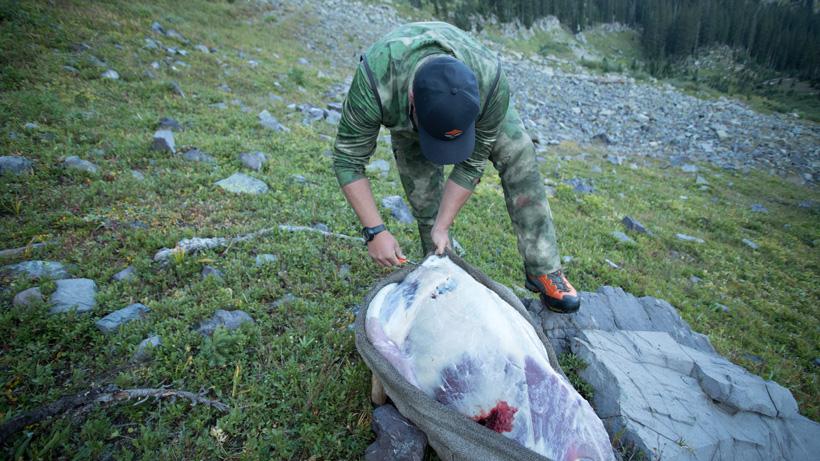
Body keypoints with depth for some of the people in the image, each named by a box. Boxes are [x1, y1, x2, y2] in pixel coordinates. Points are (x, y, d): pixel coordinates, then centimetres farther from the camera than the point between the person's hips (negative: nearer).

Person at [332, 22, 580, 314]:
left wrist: (442, 227, -26)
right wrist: (375, 231, -35)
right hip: (405, 113, 1)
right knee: (424, 197, -10)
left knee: (518, 158, -16)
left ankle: (544, 270, -9)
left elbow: (472, 163, -28)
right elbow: (348, 160, -32)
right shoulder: (374, 83, -44)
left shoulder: (491, 82, -41)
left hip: (469, 95, 0)